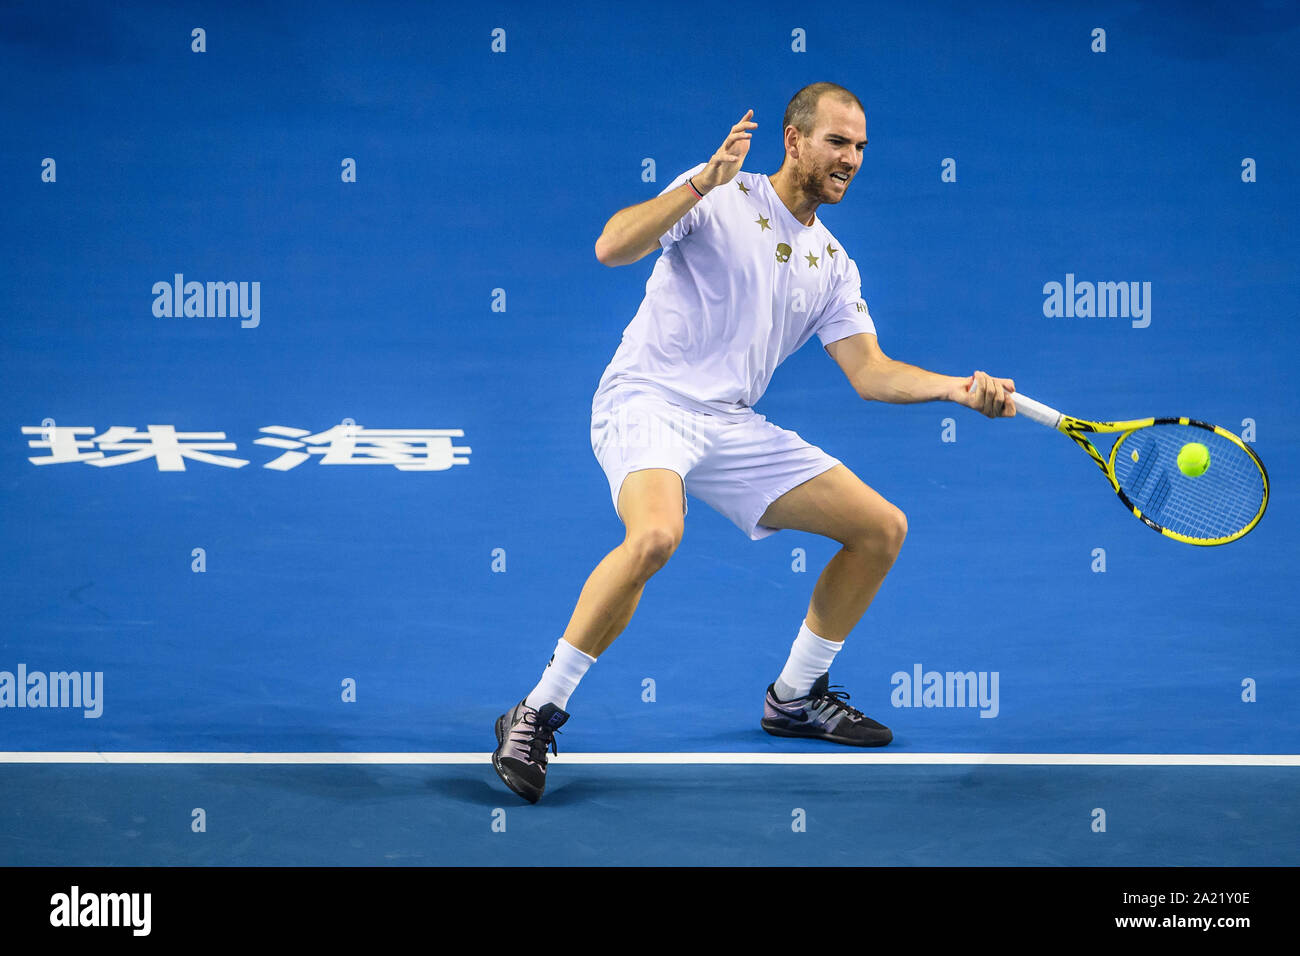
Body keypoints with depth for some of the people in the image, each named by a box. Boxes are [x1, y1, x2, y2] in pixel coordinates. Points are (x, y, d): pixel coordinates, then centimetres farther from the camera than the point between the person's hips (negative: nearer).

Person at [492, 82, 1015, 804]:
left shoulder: (833, 264, 15)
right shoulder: (720, 196, -4)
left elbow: (870, 372, 10)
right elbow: (612, 247, -17)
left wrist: (960, 388, -5)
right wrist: (702, 183, -26)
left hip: (731, 426, 7)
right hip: (647, 400, -7)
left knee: (882, 528, 4)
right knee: (656, 535, -37)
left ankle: (795, 697, 21)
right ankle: (536, 713, -22)